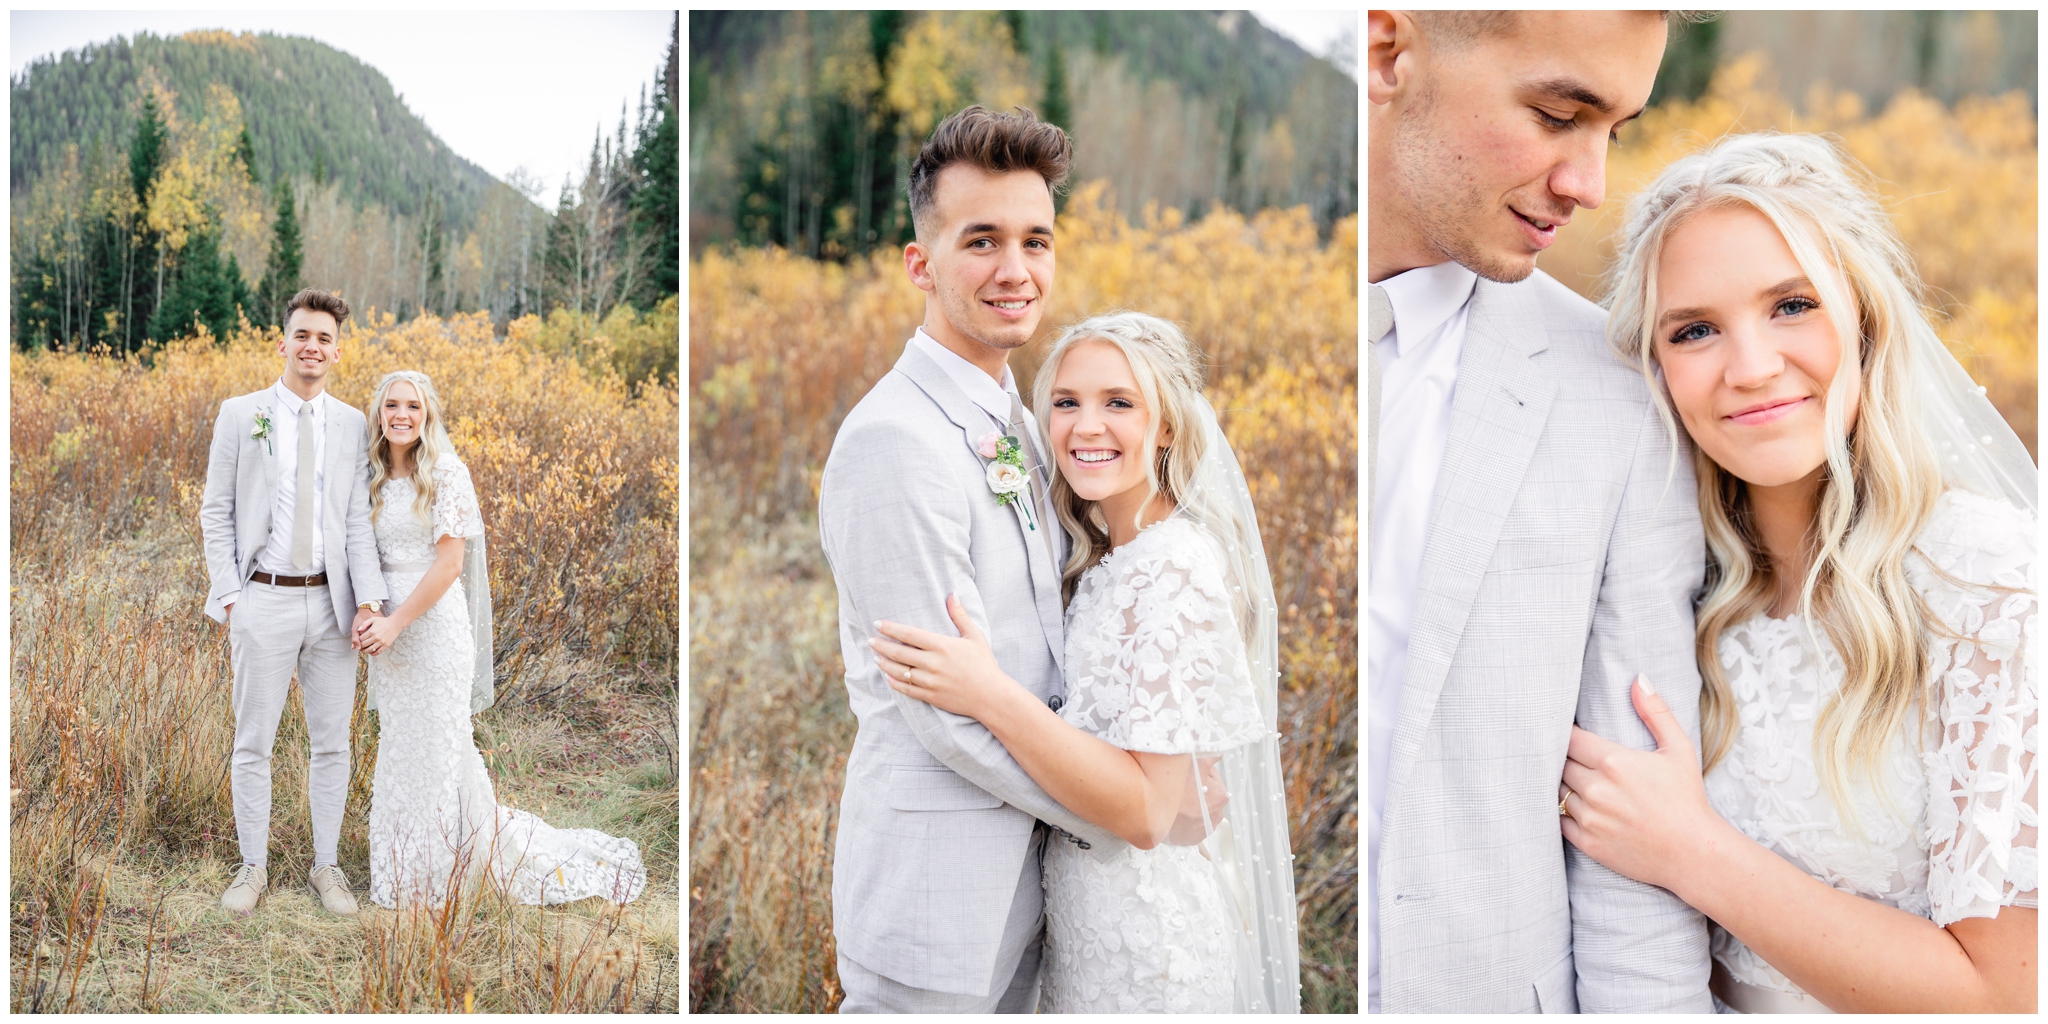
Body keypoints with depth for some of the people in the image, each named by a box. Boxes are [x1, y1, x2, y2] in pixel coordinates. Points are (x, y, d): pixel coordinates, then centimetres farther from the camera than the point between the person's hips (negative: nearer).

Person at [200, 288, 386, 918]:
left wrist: (369, 600, -7)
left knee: (331, 743, 8)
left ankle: (325, 866, 21)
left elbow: (359, 521, 3)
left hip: (330, 603, 2)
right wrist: (228, 597, -4)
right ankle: (254, 867, 19)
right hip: (264, 601, -2)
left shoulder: (352, 426, 6)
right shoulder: (240, 416, 1)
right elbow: (216, 513, 3)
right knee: (254, 742, 6)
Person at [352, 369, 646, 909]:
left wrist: (396, 622, -16)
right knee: (398, 746, 13)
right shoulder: (374, 479, 10)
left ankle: (437, 878, 13)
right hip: (387, 630, 6)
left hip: (433, 624, -6)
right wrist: (366, 613, -6)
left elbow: (449, 564, -14)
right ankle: (403, 872, 25)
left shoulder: (446, 472, -8)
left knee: (437, 744, 0)